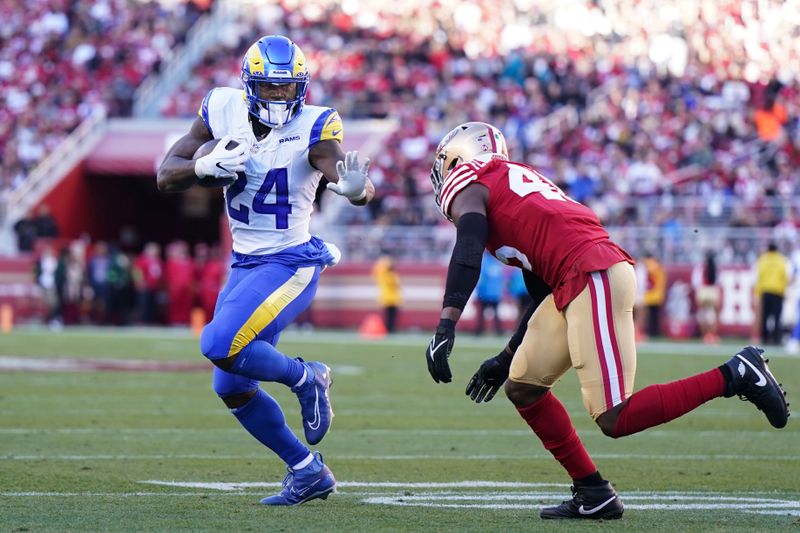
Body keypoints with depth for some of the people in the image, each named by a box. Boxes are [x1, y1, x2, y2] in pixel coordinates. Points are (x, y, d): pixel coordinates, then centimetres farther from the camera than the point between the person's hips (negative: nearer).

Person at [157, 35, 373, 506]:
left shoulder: (312, 127, -17)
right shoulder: (224, 112, -4)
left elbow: (362, 191, -29)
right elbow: (166, 176, -2)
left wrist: (354, 185, -53)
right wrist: (206, 166, -23)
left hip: (292, 264, -6)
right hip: (245, 264, 6)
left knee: (220, 345, -25)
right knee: (232, 389, 8)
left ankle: (305, 378, 1)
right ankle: (308, 472, 22)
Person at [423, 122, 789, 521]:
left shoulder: (469, 185, 8)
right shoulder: (515, 185, 32)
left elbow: (466, 258, -12)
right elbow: (543, 298, 32)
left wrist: (444, 330, -20)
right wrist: (505, 360, 36)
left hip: (593, 275, -9)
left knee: (615, 420, -12)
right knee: (523, 387, 14)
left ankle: (733, 376, -7)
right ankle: (593, 494, 13)